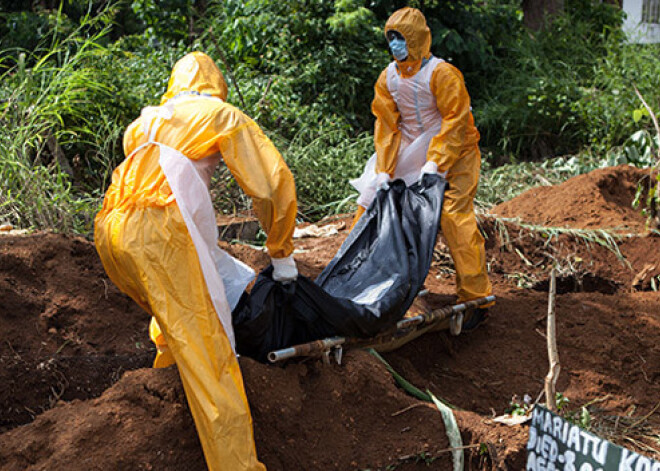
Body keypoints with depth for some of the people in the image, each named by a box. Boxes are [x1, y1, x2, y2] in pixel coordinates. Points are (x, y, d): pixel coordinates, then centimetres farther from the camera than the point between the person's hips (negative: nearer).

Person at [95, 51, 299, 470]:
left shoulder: (148, 119, 29)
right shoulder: (224, 116, 14)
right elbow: (274, 183, 8)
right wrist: (281, 254, 18)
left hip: (110, 231, 6)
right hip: (160, 230, -6)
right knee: (203, 346, -9)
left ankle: (167, 348, 60)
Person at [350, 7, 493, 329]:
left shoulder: (442, 74, -16)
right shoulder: (388, 78, 2)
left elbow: (455, 121, -19)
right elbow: (386, 124, 2)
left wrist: (435, 163, -26)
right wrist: (383, 170, -7)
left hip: (453, 154, -6)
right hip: (409, 155, 6)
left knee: (455, 217, -16)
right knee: (373, 196, 3)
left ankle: (476, 298, -9)